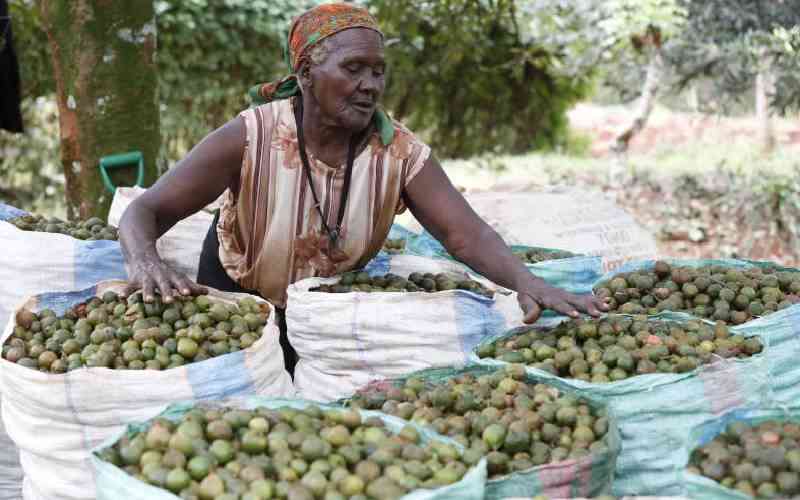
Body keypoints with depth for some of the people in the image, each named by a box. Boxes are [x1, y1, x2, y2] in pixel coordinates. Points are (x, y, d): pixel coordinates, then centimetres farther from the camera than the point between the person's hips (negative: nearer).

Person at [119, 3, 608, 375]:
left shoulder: (399, 152, -22)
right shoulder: (250, 139, -28)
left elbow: (466, 234, -28)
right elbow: (146, 212, -28)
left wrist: (528, 282, -48)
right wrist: (146, 262, -51)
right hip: (237, 302, -1)